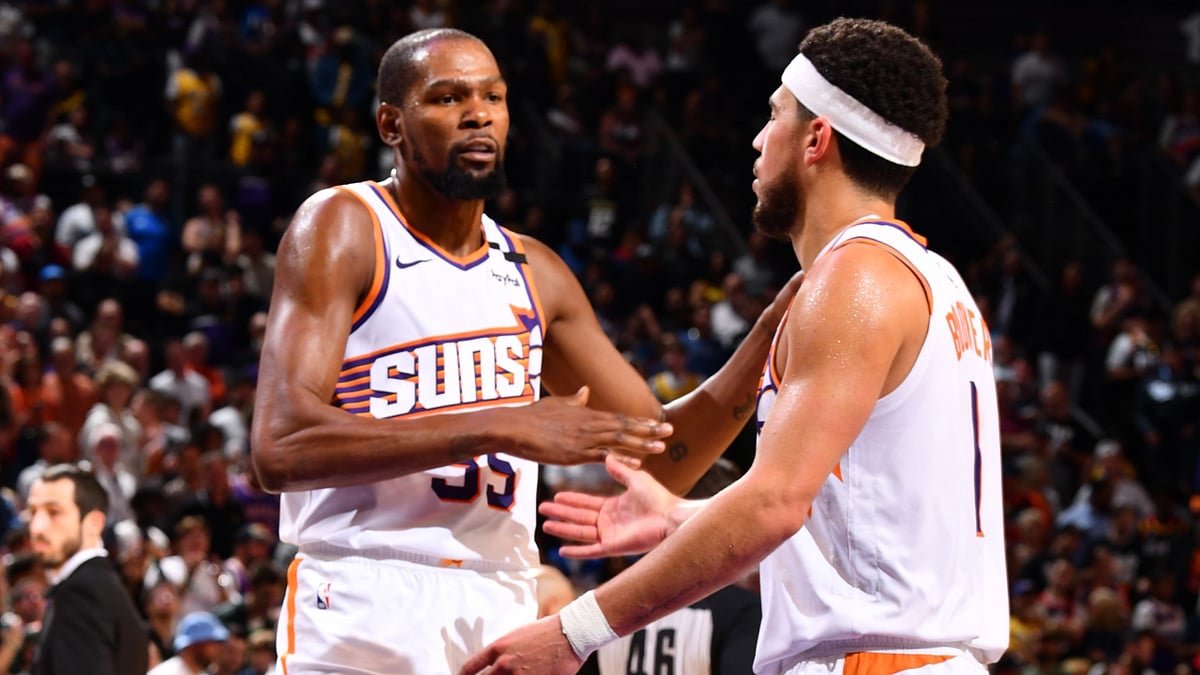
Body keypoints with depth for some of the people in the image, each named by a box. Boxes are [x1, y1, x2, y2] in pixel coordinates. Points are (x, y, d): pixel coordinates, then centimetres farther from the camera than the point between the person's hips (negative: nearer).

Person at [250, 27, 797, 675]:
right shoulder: (339, 227, -3)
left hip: (503, 611, 6)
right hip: (364, 606, -5)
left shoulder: (534, 272, 16)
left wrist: (771, 334, 3)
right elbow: (280, 448, -17)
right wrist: (499, 429, -20)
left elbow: (660, 461, 18)